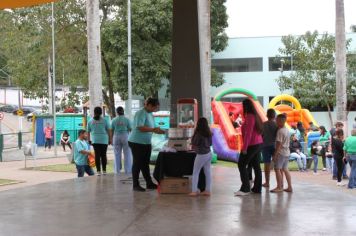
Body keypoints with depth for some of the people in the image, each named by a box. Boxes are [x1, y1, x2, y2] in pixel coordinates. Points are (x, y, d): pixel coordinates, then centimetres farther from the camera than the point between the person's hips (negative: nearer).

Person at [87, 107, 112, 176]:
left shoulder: (90, 121, 4)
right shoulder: (104, 120, -1)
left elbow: (88, 132, 8)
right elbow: (109, 130, 0)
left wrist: (89, 140, 19)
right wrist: (110, 139, 8)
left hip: (95, 140, 1)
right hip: (104, 140, -1)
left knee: (97, 155, 1)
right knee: (103, 155, 5)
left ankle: (98, 171, -2)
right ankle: (104, 170, 8)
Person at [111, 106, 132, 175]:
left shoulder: (114, 120, 1)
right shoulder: (127, 120, -5)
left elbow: (112, 131, 4)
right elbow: (131, 130, -4)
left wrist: (111, 139, 13)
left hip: (116, 137, 2)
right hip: (125, 137, -2)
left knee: (117, 154, 8)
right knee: (127, 154, 3)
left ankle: (117, 170, 9)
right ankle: (127, 170, 1)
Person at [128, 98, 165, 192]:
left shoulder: (150, 114, 12)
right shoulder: (141, 113, -16)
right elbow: (140, 127, -27)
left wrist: (157, 130, 5)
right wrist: (153, 129, -26)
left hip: (146, 143, 9)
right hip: (137, 142, -9)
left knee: (145, 164, 14)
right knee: (137, 163, -1)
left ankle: (149, 183, 20)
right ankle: (135, 185, 6)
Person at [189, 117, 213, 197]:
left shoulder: (198, 134, -17)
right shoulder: (208, 133, 4)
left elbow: (194, 143, -9)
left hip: (201, 155, -7)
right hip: (209, 153, 7)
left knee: (195, 173, 2)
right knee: (208, 172, 10)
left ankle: (194, 191, 0)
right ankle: (208, 190, 14)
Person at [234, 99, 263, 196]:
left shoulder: (249, 117, -16)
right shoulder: (255, 116, 11)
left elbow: (248, 133, -20)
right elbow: (255, 131, 12)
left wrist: (244, 147, -19)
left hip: (252, 145, -9)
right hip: (258, 143, 9)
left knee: (242, 165, -4)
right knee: (256, 166, 11)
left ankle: (245, 189, -7)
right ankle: (257, 188, 14)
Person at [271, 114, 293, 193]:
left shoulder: (280, 131, -16)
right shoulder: (287, 130, 12)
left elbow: (279, 143, -19)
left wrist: (275, 154, -17)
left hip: (281, 152, -9)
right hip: (287, 152, 9)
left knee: (277, 169, -6)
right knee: (285, 169, 14)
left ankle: (279, 187, -7)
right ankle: (289, 187, 16)